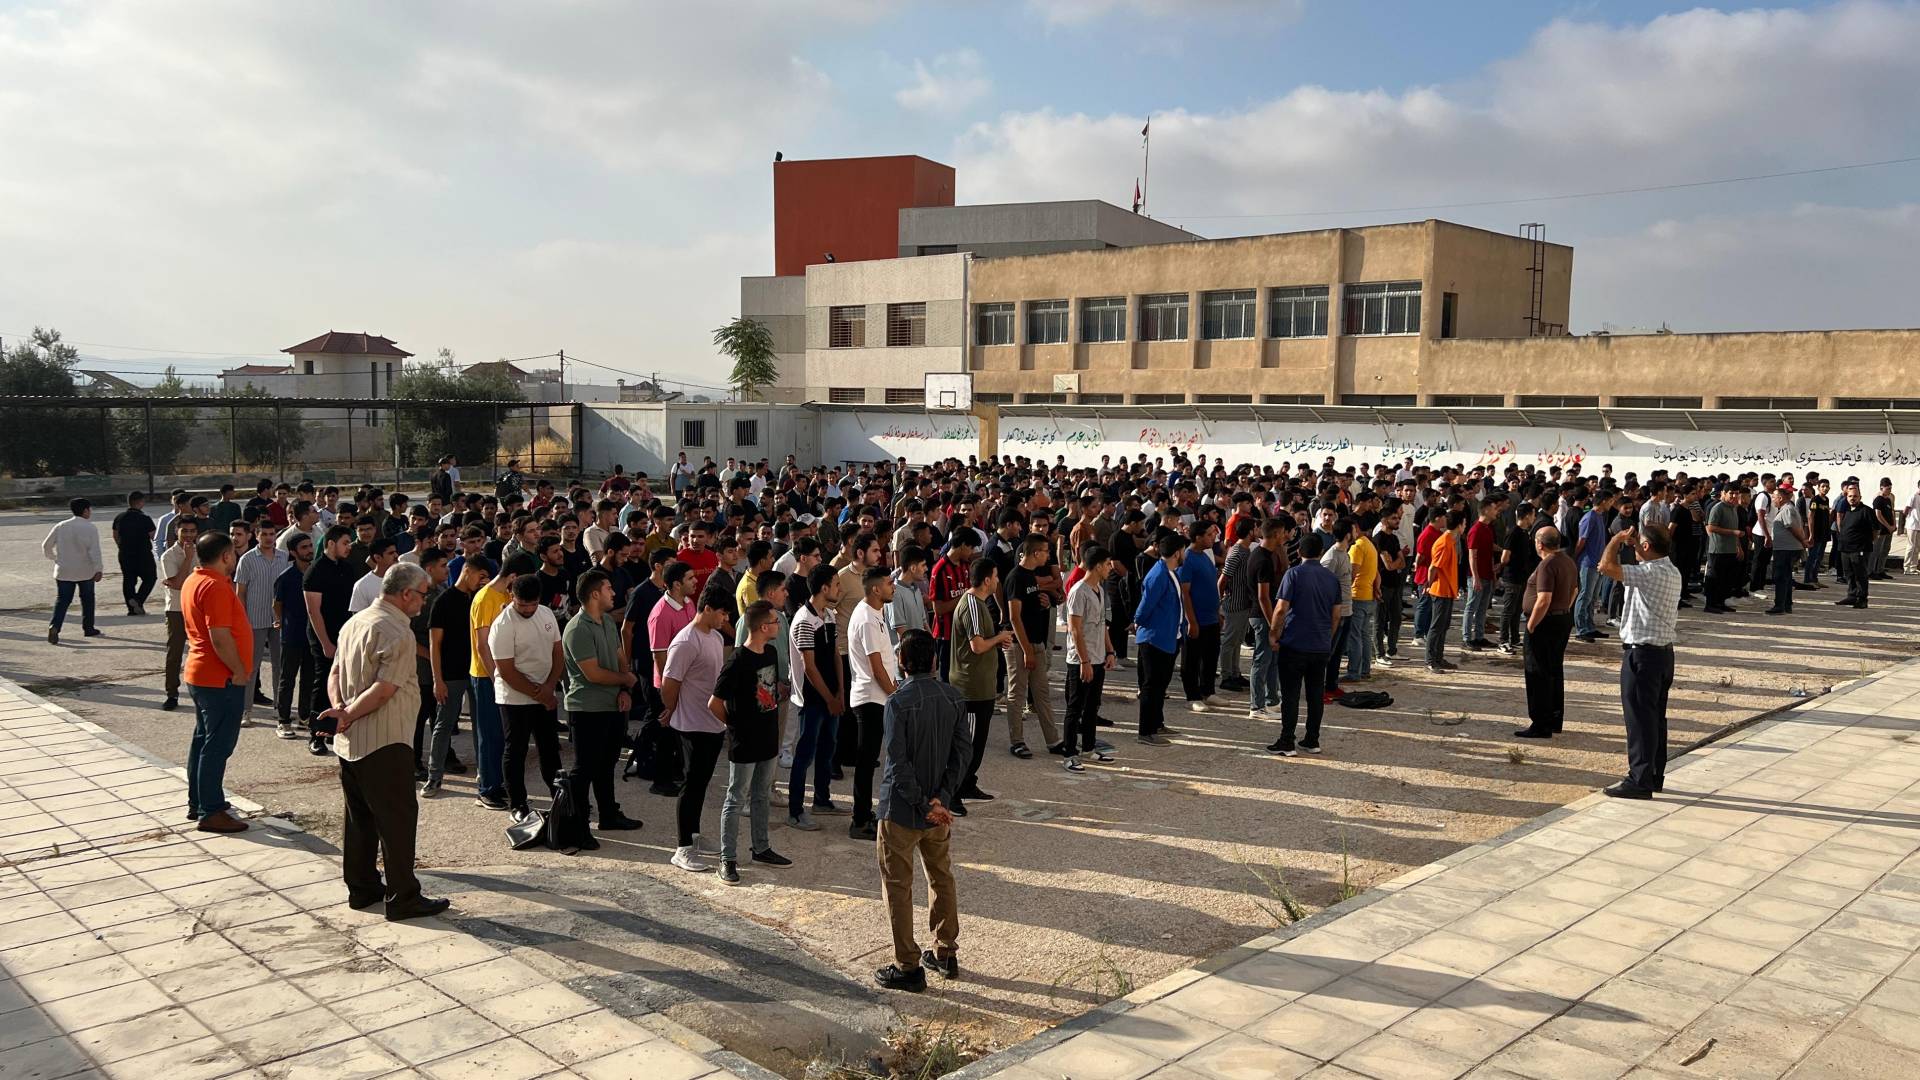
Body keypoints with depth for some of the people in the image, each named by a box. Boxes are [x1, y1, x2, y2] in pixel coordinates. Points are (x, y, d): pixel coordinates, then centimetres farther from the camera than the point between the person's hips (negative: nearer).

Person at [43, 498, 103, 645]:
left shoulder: (61, 527, 3)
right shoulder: (90, 528, -10)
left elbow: (46, 546, 9)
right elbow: (94, 551, -17)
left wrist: (55, 558, 26)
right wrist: (99, 569, -16)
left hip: (63, 570, 3)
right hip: (85, 571, -3)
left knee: (62, 600, 4)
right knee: (87, 599, 14)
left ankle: (54, 626, -17)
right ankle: (88, 628, 21)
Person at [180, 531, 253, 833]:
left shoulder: (194, 581, 12)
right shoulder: (215, 586, -20)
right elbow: (220, 637, -26)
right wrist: (239, 671, -17)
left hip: (199, 672, 11)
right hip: (221, 678, -11)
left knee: (203, 739, 18)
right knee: (218, 744, -5)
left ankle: (197, 802, 28)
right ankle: (210, 813, -1)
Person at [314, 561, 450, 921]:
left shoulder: (354, 622, 11)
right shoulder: (397, 633, -17)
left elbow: (335, 672, 11)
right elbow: (385, 689, -23)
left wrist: (339, 708, -4)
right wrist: (347, 716, -13)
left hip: (348, 741, 9)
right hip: (384, 741, -9)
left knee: (360, 816, 17)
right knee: (398, 818, -1)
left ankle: (361, 887, 26)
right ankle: (402, 898, 4)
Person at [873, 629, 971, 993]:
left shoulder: (898, 702, -18)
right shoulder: (954, 698, -2)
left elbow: (898, 762, -21)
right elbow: (964, 751, -4)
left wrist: (923, 804, -15)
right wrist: (941, 798, -9)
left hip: (901, 811, -5)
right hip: (938, 811, 6)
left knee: (898, 887, 6)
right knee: (942, 878, 20)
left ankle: (908, 967, 11)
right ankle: (946, 954, 30)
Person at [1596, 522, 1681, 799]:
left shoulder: (1650, 573, -20)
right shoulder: (1672, 573, 11)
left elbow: (1606, 566, -24)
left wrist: (1619, 538, -11)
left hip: (1642, 653, -10)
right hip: (1664, 650, 10)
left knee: (1639, 717, -4)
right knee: (1656, 717, 15)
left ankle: (1640, 781, -1)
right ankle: (1655, 776, 22)